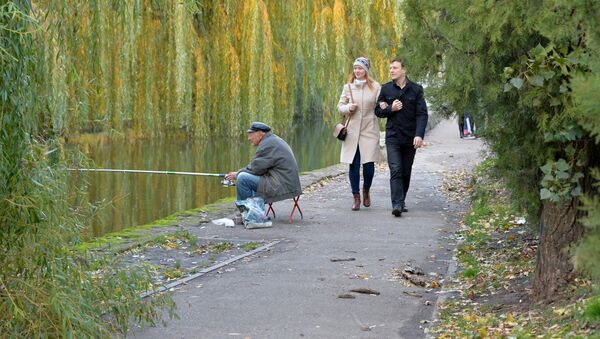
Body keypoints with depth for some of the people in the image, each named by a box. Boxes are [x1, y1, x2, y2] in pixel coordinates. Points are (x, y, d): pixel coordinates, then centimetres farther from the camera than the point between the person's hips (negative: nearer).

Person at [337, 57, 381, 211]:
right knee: (353, 165, -1)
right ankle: (356, 198, 9)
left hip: (369, 130, -1)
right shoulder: (348, 87, 7)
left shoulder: (375, 87, 2)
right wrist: (348, 108, -7)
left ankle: (366, 191, 22)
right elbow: (340, 106, 12)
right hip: (352, 130, 2)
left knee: (368, 164, -6)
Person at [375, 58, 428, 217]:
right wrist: (390, 109, -9)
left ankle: (400, 202, 21)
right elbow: (378, 111, 12)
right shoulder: (386, 89, 6)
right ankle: (397, 204, -20)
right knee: (396, 171, -13)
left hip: (410, 138, 1)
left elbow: (422, 114, -3)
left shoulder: (416, 89, 1)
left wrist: (419, 135, -16)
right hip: (393, 137, -1)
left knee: (406, 173, 8)